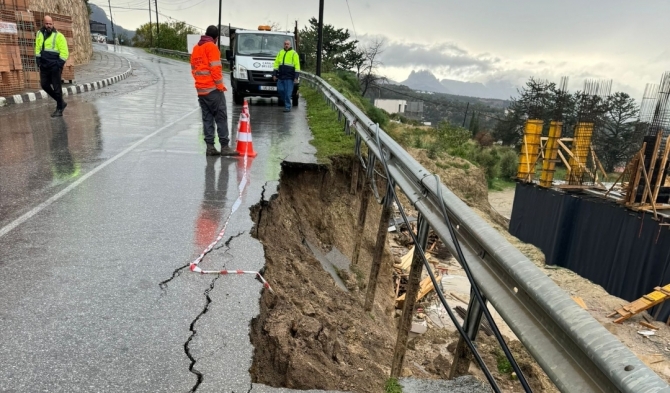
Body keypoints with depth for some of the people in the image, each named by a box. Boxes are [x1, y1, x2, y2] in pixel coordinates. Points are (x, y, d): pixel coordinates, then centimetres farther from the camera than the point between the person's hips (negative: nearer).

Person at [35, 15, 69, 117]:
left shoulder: (58, 35, -7)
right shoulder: (39, 34, 10)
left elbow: (64, 52, -11)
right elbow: (37, 48, 15)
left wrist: (60, 64, -16)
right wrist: (38, 60, 5)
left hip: (55, 66, -6)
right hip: (44, 66, 6)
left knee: (56, 87, -1)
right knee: (44, 85, 8)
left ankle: (59, 109, 8)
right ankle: (61, 102, 22)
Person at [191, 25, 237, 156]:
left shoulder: (196, 48, 17)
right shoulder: (211, 47, -6)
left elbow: (193, 69, 17)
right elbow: (215, 68, -14)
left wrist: (200, 81, 17)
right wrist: (220, 85, -9)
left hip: (201, 90, 7)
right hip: (213, 89, -7)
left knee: (207, 118, 8)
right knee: (221, 117, -5)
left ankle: (210, 147, 5)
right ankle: (224, 146, -7)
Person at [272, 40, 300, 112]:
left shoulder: (294, 53, 1)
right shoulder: (280, 53, 16)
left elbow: (297, 65, -4)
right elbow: (276, 63, 17)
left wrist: (296, 77, -11)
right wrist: (274, 74, 10)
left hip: (289, 77, -5)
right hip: (281, 76, 5)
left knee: (288, 93, -6)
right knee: (280, 90, 4)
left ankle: (287, 107, 1)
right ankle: (286, 102, 24)